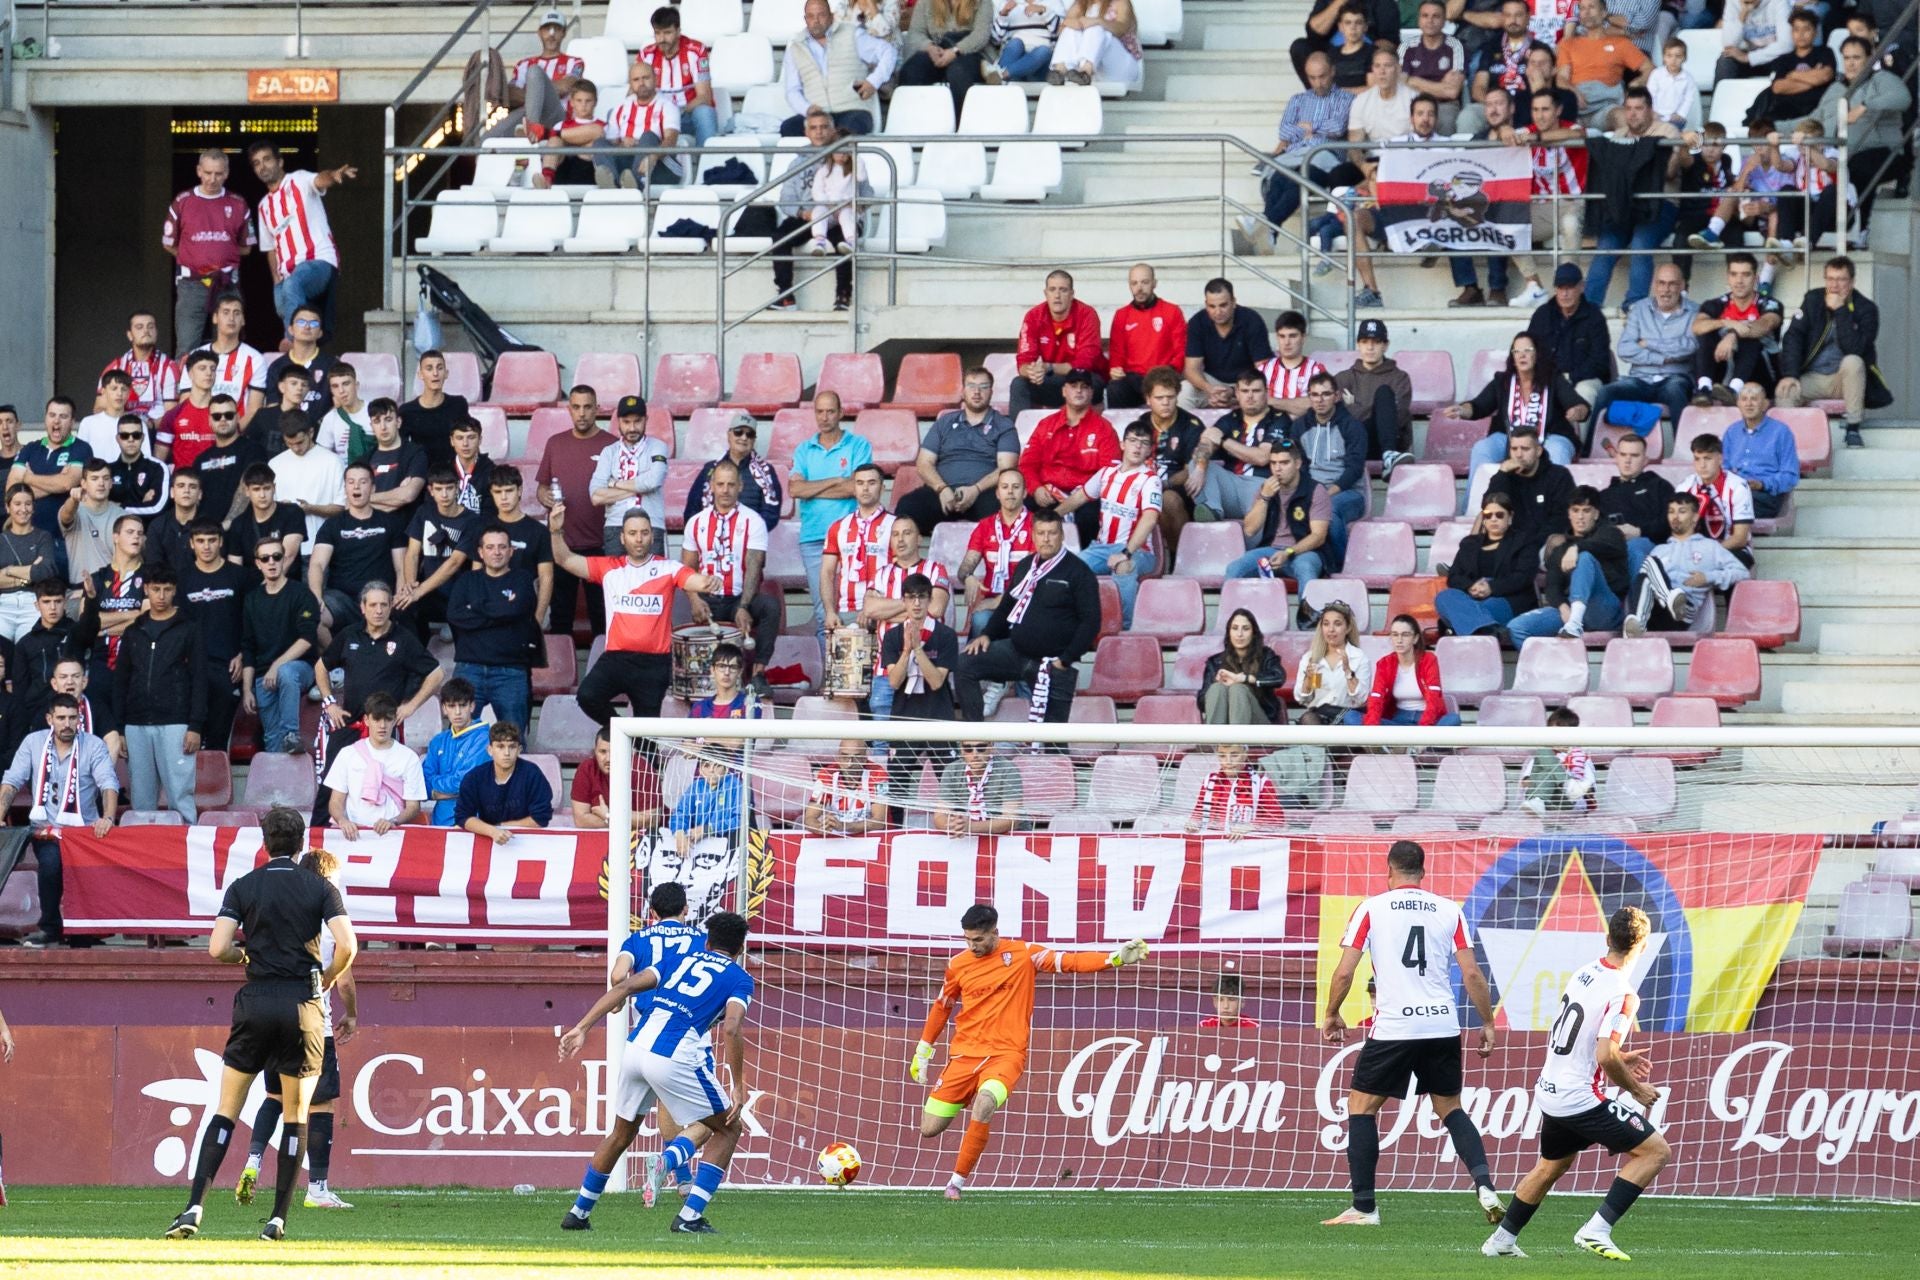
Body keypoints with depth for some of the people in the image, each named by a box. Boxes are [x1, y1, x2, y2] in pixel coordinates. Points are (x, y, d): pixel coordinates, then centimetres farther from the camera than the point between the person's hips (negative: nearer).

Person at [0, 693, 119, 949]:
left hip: (84, 829, 0)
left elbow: (109, 784, -11)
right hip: (45, 830, 0)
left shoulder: (94, 746, 0)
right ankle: (50, 927, -14)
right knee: (52, 860, -30)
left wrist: (108, 818, -30)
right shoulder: (33, 743, 6)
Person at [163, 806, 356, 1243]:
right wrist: (328, 978, 11)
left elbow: (217, 949, -6)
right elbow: (347, 945, -9)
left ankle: (194, 1207, -9)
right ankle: (279, 1218, 4)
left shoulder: (243, 887, 3)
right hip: (302, 1007, 0)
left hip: (256, 1003, 0)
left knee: (226, 1110, 4)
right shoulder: (321, 887, 2)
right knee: (295, 1115, 8)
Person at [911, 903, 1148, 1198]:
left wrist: (1115, 959, -18)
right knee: (929, 1129, -3)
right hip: (965, 1053, 3)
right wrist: (923, 1051, 23)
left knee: (984, 1104, -33)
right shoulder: (958, 965, 6)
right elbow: (942, 1006, 19)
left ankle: (958, 1181, -20)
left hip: (1006, 1054, -3)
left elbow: (1069, 962, -5)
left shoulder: (1023, 955, -1)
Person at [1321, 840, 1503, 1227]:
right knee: (1450, 1108, 17)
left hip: (1393, 1027, -3)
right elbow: (1472, 974, 4)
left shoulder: (1371, 909, 1)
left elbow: (1344, 972, -2)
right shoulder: (1449, 912, 7)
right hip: (1443, 1025, 3)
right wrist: (1488, 1024, 14)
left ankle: (1364, 1207, 3)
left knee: (1361, 1106, 9)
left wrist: (1332, 1015, 13)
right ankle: (1484, 1184, -3)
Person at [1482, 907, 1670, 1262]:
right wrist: (1635, 1089, -10)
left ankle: (1502, 1239, 37)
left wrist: (1619, 1057, 19)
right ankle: (1597, 1230, -9)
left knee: (1551, 1165, 30)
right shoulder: (1623, 995, -20)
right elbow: (1605, 1057, -26)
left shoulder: (1584, 975, 4)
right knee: (1656, 1150, -2)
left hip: (1550, 1092, 8)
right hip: (1581, 1098, -8)